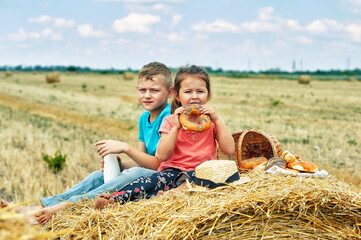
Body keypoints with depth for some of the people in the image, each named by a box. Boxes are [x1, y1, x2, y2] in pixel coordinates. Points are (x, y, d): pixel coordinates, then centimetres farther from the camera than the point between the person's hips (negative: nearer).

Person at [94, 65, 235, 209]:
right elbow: (162, 156, -6)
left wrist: (217, 120, -7)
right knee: (160, 179, -34)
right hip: (173, 170, 0)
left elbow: (229, 150, -2)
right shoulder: (170, 121, 7)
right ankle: (115, 199, -45)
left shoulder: (211, 120, 11)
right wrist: (176, 127, -13)